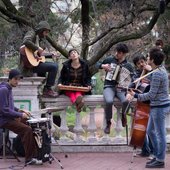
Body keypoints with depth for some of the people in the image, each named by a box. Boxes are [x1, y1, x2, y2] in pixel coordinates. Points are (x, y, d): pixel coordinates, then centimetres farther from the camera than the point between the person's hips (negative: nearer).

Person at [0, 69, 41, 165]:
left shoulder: (9, 89, 15)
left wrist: (20, 110, 9)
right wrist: (20, 115, -17)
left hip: (10, 118, 10)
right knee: (27, 130, -23)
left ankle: (34, 155, 6)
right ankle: (29, 159, -17)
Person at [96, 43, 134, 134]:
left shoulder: (128, 66, 6)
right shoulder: (109, 60, 5)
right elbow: (97, 64, 19)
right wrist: (103, 66, -3)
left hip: (121, 88, 1)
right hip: (109, 87, -1)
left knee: (126, 101, -32)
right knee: (109, 101, -35)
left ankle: (123, 115, 5)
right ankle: (108, 123, -11)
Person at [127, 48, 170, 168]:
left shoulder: (157, 74, -22)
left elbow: (151, 95, -21)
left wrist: (136, 96, -15)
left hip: (159, 106, -10)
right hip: (158, 106, 10)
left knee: (160, 134, 0)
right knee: (150, 131, 19)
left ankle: (160, 161, 9)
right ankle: (157, 155, 27)